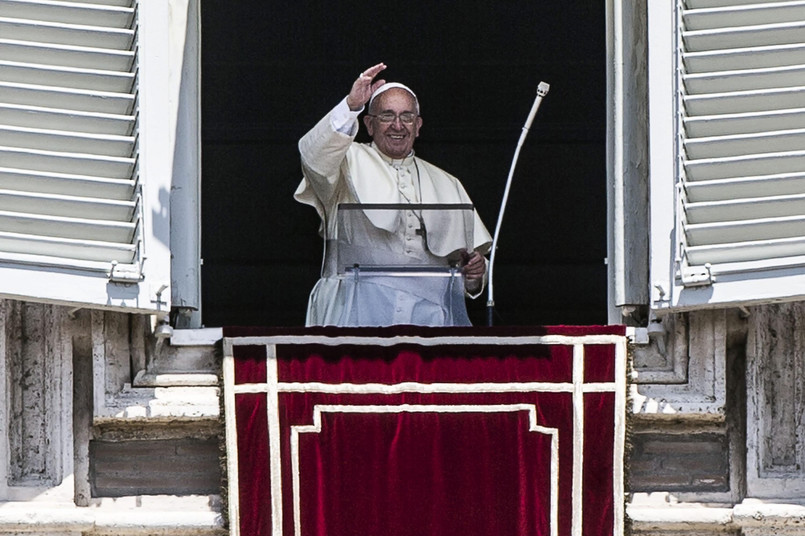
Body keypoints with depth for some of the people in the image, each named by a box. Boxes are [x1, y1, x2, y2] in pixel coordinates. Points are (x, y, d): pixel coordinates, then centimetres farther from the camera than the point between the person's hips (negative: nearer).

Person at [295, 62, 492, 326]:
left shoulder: (445, 184, 26)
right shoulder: (351, 163, 15)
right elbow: (315, 155, -9)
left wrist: (474, 271, -1)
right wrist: (351, 106, -22)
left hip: (430, 308, 3)